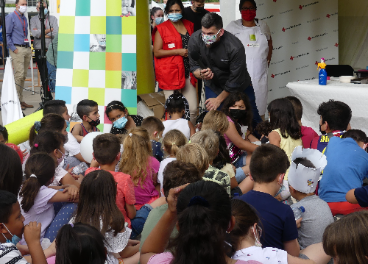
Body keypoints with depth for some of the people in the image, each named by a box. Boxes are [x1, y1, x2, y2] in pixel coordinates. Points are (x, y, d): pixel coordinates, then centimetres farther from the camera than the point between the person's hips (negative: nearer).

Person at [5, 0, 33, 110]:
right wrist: (13, 48, -13)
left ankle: (21, 100, 13)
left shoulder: (24, 18, 18)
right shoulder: (10, 17, -3)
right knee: (19, 75, -13)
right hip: (17, 49, -7)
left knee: (23, 76, 8)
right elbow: (7, 35, -7)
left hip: (27, 48, 7)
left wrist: (29, 47, 14)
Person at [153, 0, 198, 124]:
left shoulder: (189, 25, 15)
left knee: (193, 109, 0)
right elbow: (157, 52, -7)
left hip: (188, 72, 4)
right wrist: (178, 51, -12)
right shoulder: (162, 28, 0)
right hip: (170, 73, -4)